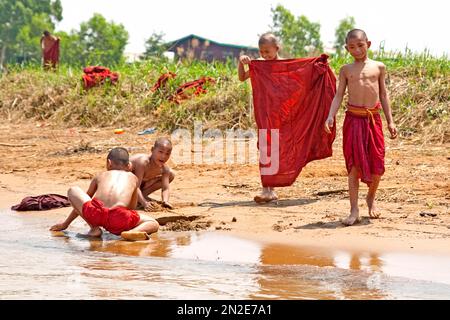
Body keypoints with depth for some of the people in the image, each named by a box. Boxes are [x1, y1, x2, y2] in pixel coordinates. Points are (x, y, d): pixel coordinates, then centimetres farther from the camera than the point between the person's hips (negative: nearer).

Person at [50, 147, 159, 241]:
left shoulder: (100, 176, 32)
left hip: (95, 214, 1)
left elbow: (82, 202, 42)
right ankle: (133, 232, -13)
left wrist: (65, 224, 55)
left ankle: (94, 228, 8)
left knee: (73, 191, 29)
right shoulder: (133, 178, 31)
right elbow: (132, 207, 39)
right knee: (154, 224, 23)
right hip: (119, 219, -1)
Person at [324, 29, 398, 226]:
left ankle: (371, 198, 31)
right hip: (353, 119, -1)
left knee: (377, 165, 3)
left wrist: (390, 121, 9)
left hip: (374, 119, 1)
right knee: (354, 165, -3)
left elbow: (383, 95, 12)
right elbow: (339, 95, 3)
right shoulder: (346, 70, 6)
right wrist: (331, 117, -12)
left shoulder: (378, 67, 8)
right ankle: (354, 210, 0)